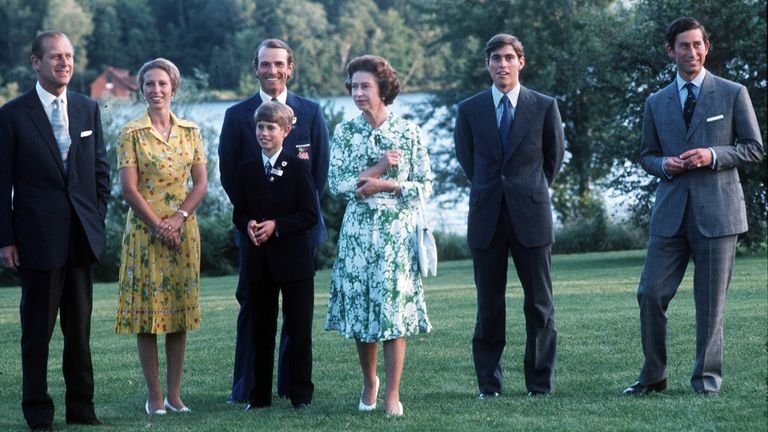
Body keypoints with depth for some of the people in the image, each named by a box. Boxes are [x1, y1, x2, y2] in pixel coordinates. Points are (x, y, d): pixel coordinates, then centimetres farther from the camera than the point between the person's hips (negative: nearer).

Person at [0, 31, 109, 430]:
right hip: (37, 238, -4)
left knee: (80, 326, 10)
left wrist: (97, 219, 5)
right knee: (37, 328, 4)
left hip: (81, 235, 4)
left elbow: (101, 170, 13)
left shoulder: (88, 110, 8)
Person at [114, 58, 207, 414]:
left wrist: (178, 218, -10)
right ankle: (154, 395, 4)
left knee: (180, 309, 4)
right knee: (147, 309, -2)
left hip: (182, 232, 3)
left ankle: (174, 393, 10)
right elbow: (128, 188, -7)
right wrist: (158, 226, -13)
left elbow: (200, 184, 4)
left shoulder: (190, 132, 7)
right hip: (145, 231, -3)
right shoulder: (132, 133, -3)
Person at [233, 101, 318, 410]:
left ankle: (301, 395, 9)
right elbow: (238, 213, 11)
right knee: (260, 331, 8)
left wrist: (276, 226, -19)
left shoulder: (298, 168, -3)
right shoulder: (246, 170, 8)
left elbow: (310, 215, -7)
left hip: (294, 260, -4)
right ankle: (259, 395, 14)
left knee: (299, 331, 2)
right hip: (258, 262, 4)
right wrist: (248, 225, -12)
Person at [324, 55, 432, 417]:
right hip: (358, 230, 2)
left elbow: (425, 185, -1)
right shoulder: (344, 132, 4)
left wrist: (384, 186, -13)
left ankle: (392, 393, -1)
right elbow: (335, 184, -4)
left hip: (397, 228, -2)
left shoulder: (407, 131, 0)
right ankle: (369, 381, 24)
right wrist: (378, 168, -14)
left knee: (395, 306, -5)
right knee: (360, 303, 4)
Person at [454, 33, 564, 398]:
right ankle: (489, 383, 10)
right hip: (486, 217, 1)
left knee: (539, 303, 2)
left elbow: (554, 156, 14)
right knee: (489, 306, 4)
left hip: (531, 216, -1)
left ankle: (540, 383, 9)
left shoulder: (545, 107, 2)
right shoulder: (469, 110, 4)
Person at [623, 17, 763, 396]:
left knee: (711, 301, 1)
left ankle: (707, 379, 10)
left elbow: (755, 148, 4)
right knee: (650, 294, -3)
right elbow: (646, 155, 19)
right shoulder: (656, 103, 13)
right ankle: (653, 375, 10)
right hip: (671, 211, 3)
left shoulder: (733, 94, 4)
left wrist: (713, 156, -12)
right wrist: (663, 164, -4)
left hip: (717, 210, -3)